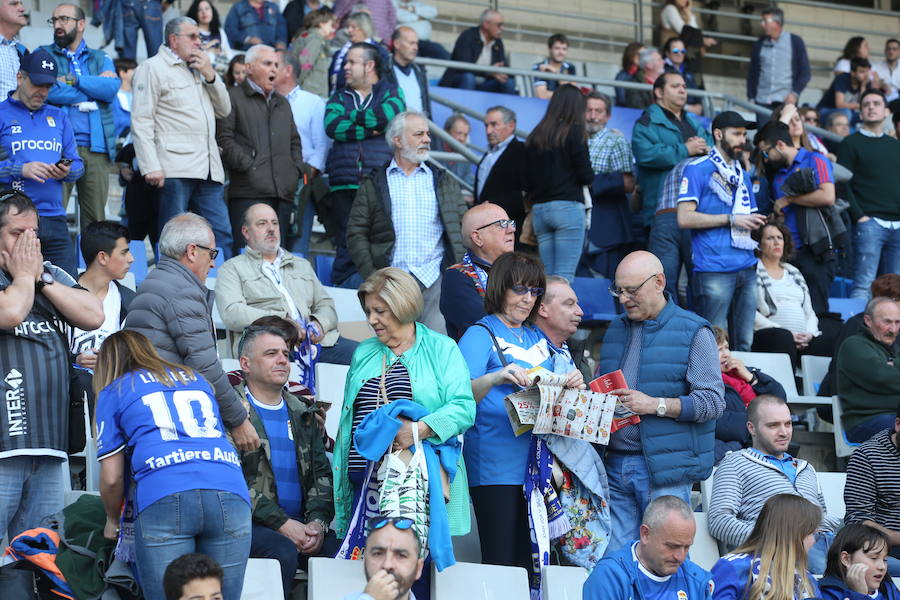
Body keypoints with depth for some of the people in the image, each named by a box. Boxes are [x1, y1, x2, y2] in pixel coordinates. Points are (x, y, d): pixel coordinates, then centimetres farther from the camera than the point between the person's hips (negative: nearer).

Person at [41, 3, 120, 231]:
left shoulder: (101, 59, 19)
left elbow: (112, 87, -2)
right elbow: (47, 91, -8)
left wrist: (72, 80, -6)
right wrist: (94, 88, -2)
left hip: (96, 147, 3)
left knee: (96, 218, 1)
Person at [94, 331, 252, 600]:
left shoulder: (112, 393, 20)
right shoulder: (195, 379, 32)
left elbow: (112, 478, 15)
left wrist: (113, 522, 33)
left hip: (162, 496, -3)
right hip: (230, 492, 3)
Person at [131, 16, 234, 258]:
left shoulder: (199, 70, 24)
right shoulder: (153, 68, 2)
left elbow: (224, 110, 22)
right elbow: (141, 121, -6)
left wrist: (210, 75, 8)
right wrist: (151, 166, -17)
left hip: (208, 170, 7)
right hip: (175, 169, -7)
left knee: (222, 236, 1)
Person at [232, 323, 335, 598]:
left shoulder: (302, 413, 21)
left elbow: (322, 473, 17)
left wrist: (317, 522, -3)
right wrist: (282, 524, -15)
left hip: (300, 525, 5)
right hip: (249, 524, -5)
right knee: (283, 551, -34)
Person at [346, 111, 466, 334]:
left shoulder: (445, 182, 19)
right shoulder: (374, 184, 13)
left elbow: (464, 229, 15)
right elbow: (356, 234, 8)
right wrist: (372, 277, -4)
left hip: (434, 280, 1)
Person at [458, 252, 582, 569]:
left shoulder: (538, 337, 18)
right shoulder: (481, 335, -3)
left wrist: (572, 385, 1)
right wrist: (496, 378, -34)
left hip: (535, 466, 7)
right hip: (497, 468, -7)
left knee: (528, 563, 7)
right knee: (501, 562, -9)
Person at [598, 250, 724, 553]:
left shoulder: (693, 332, -2)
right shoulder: (616, 330, 18)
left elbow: (713, 401, -9)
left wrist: (656, 405, -17)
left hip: (664, 470, -6)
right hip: (615, 465, 6)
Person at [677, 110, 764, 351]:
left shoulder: (742, 175, 22)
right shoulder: (697, 169, -1)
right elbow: (685, 218, -10)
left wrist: (755, 223, 6)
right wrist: (730, 219, -11)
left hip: (746, 268, 7)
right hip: (714, 269, -7)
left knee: (744, 344, 6)